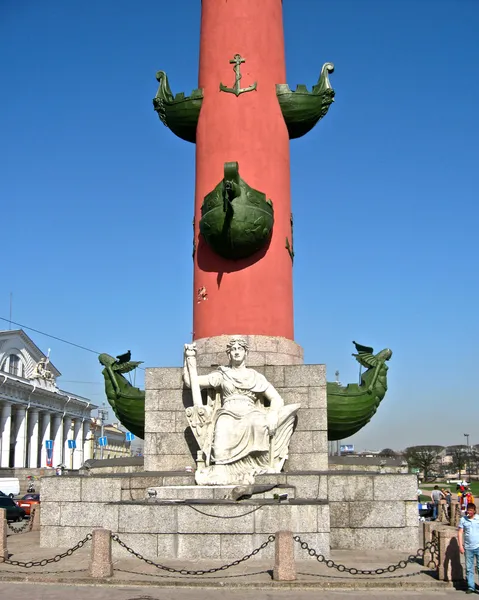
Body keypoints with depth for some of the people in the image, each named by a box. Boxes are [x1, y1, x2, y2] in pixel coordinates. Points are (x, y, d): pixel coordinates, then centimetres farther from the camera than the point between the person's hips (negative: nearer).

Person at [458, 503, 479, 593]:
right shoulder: (463, 519, 4)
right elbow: (460, 532, 5)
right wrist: (460, 545, -1)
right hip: (468, 548, 2)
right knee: (469, 568, 6)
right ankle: (470, 587, 14)